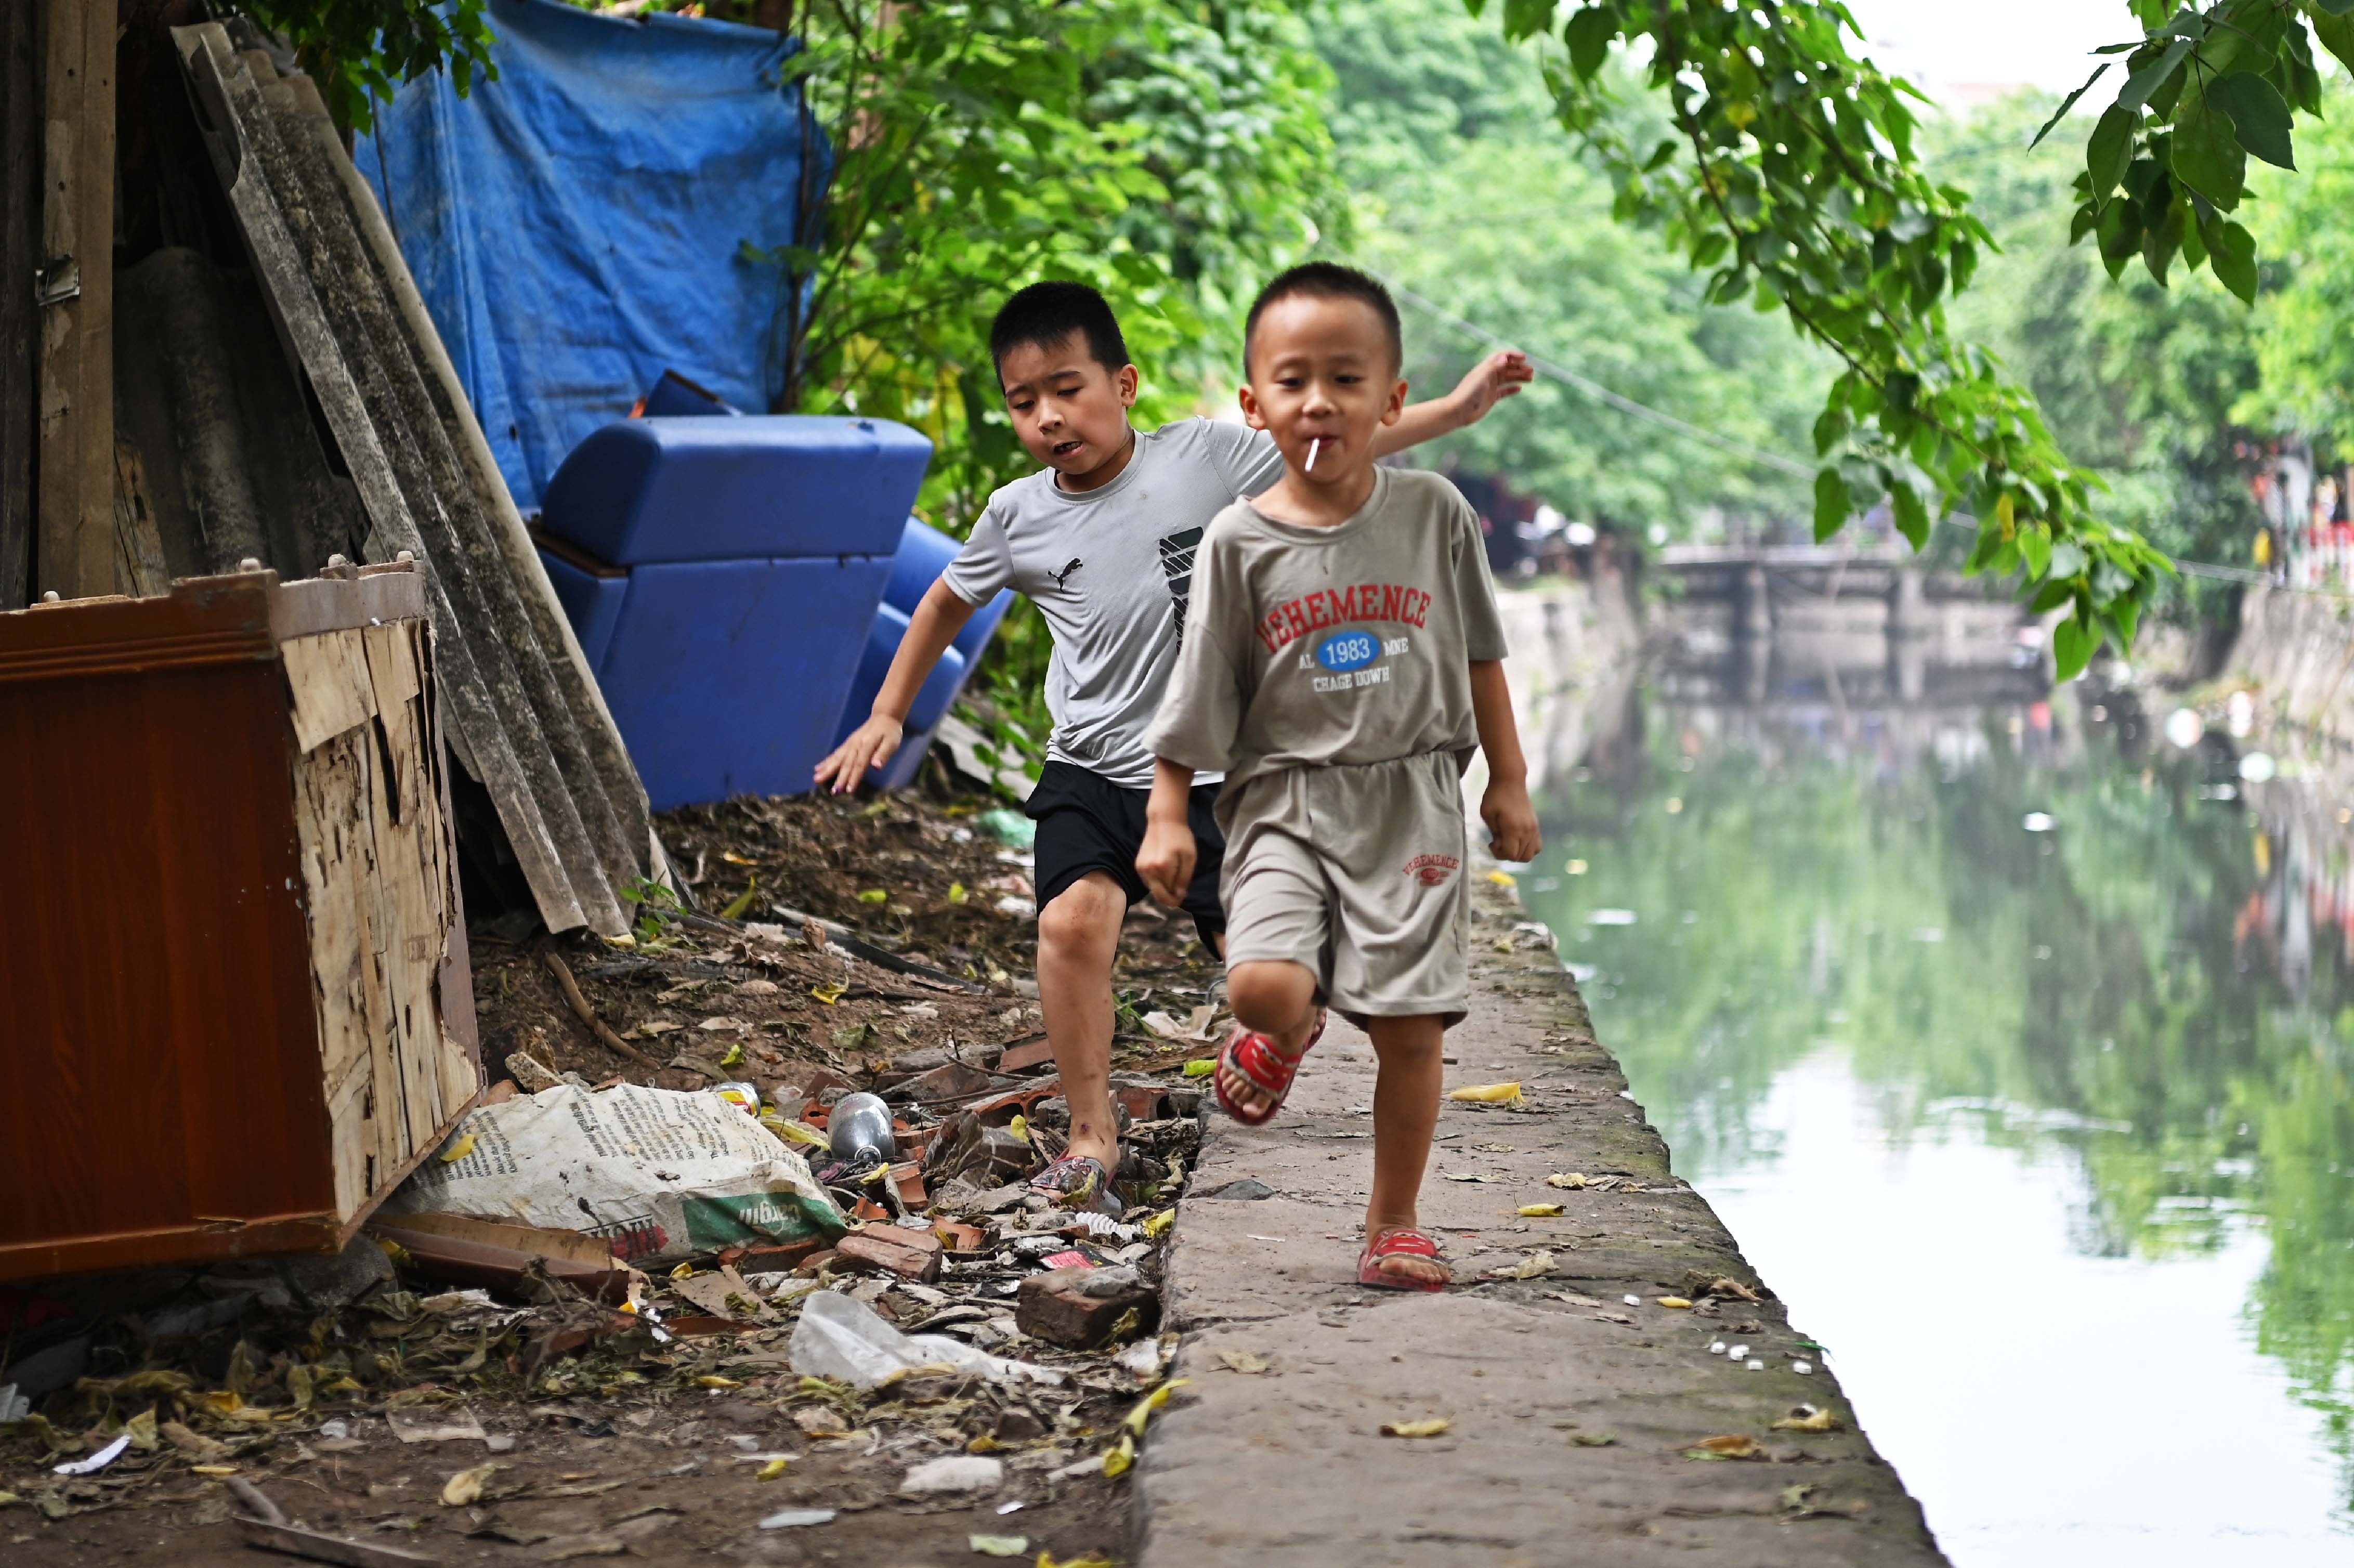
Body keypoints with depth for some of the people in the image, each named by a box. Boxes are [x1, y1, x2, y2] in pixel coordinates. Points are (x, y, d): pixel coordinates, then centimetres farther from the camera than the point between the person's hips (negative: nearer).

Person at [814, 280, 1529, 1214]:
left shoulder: (1204, 457, -6)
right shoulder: (1019, 516, 0)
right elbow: (949, 601, 18)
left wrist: (1458, 407, -6)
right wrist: (886, 714, 19)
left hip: (1216, 768, -1)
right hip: (1092, 768, 1)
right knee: (1073, 916, -25)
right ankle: (1091, 1137, -12)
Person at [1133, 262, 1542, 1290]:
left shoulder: (1434, 514, 3)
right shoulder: (1240, 542, -1)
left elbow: (1480, 657, 13)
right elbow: (1202, 691, 4)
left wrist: (1508, 782, 14)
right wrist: (1168, 813, 1)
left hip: (1413, 799, 1)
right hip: (1286, 798, -1)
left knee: (1411, 1026, -1)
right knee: (1264, 986, -22)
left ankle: (1394, 1225, 17)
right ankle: (1287, 1033, 17)